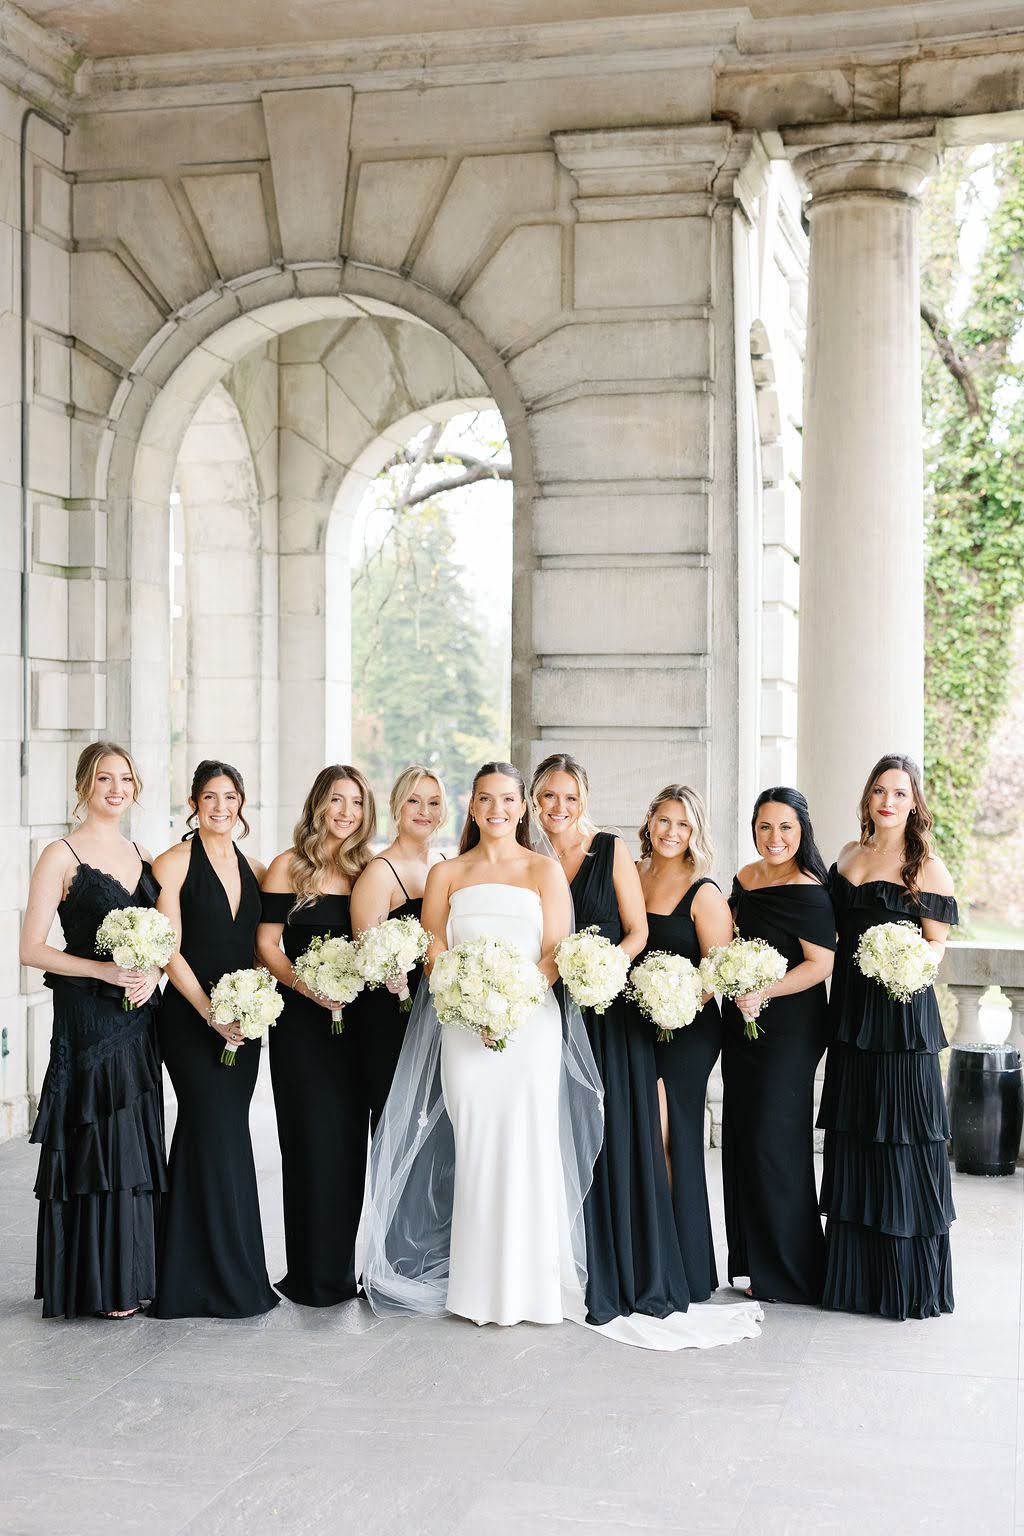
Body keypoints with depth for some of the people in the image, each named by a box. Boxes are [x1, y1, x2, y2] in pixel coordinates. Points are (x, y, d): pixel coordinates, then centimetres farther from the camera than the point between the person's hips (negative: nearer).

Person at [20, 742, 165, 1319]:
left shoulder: (143, 856, 12)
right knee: (98, 1145, -2)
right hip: (88, 1018, -6)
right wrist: (105, 970, -20)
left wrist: (152, 973, -5)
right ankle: (98, 1285, 8)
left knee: (137, 1146, 9)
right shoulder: (62, 856, -5)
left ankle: (133, 1272, 19)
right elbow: (32, 949, -10)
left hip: (139, 1019, 6)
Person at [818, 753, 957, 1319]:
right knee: (851, 1139, 9)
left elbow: (938, 942, -5)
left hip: (901, 1010, -6)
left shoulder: (927, 866, -4)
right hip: (850, 1007, 6)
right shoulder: (849, 856, 13)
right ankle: (854, 1277, 19)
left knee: (900, 1139, -4)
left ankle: (910, 1286, 7)